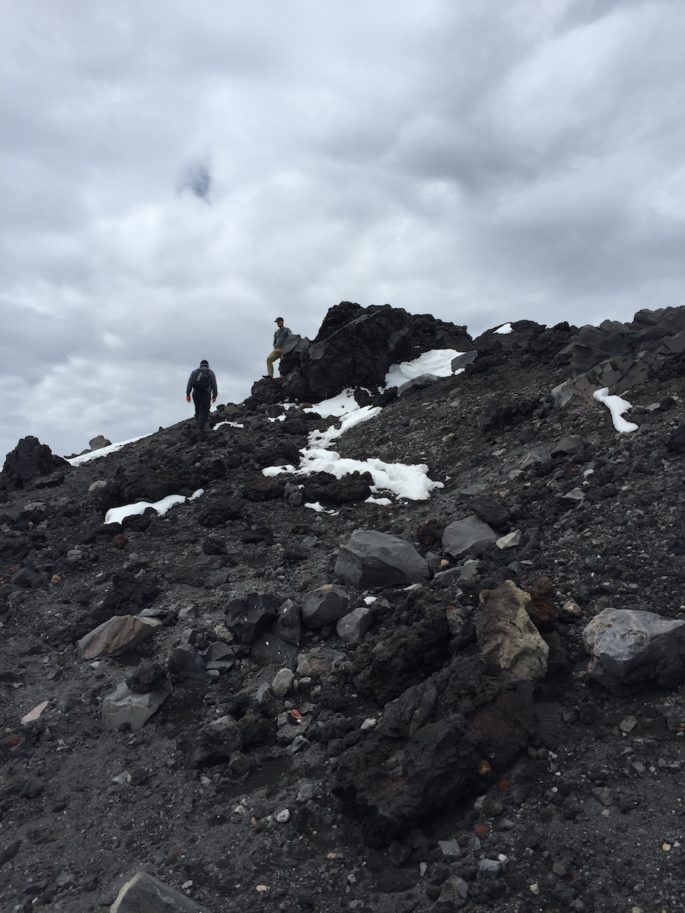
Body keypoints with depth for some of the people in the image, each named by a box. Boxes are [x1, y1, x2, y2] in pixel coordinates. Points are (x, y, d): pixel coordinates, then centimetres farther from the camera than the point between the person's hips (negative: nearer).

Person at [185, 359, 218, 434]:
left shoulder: (194, 372, 13)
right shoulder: (211, 373, 9)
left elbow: (189, 383, 1)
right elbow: (214, 385, 1)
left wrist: (188, 394, -1)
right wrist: (214, 396, 8)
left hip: (196, 394, 2)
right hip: (206, 394, -2)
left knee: (198, 410, 21)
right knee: (204, 412, 0)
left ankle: (198, 425, 16)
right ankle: (201, 428, -14)